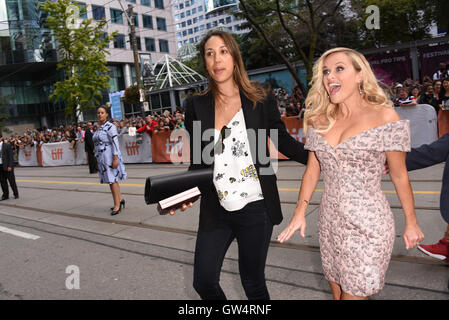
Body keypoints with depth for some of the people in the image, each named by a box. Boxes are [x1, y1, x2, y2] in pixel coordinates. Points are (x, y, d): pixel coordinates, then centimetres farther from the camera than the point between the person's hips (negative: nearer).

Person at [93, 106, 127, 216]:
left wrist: (115, 158, -21)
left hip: (109, 156, -8)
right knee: (110, 179, 15)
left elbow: (115, 143, -17)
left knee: (112, 180, -5)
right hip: (101, 158, 8)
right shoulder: (99, 128, 14)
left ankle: (117, 205, 2)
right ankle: (120, 199, 29)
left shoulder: (110, 127, -11)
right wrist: (97, 155, 19)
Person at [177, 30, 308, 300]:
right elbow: (198, 161, 6)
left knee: (253, 282, 10)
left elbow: (284, 142, 6)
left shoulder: (260, 101, -3)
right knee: (203, 281, 8)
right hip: (215, 211, 3)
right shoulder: (197, 106, 3)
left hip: (255, 209, -2)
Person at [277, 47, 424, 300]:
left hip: (368, 225, -5)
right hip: (330, 221, 5)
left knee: (354, 294, 3)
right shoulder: (320, 120, 4)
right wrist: (300, 212, 1)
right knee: (337, 289, 18)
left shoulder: (383, 116, -9)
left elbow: (399, 176, -4)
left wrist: (412, 223, 2)